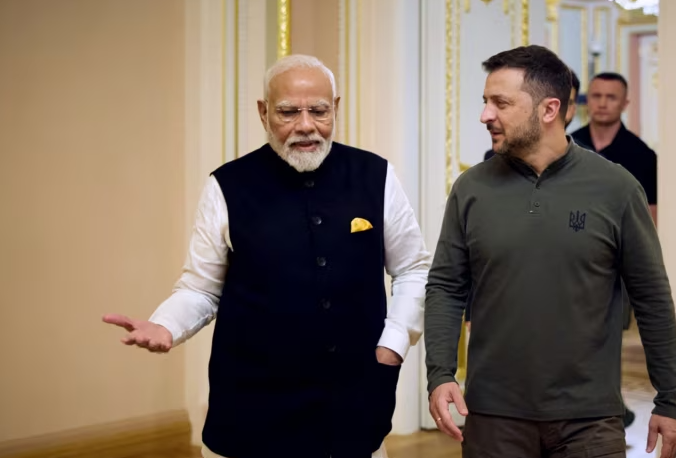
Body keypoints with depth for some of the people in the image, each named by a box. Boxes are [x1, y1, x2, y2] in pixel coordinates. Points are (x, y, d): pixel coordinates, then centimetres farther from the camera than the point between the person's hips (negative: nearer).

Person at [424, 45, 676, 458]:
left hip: (590, 417, -1)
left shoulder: (615, 188, -5)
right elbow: (446, 288, 3)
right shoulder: (472, 189, 0)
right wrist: (440, 373, -10)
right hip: (494, 414, 2)